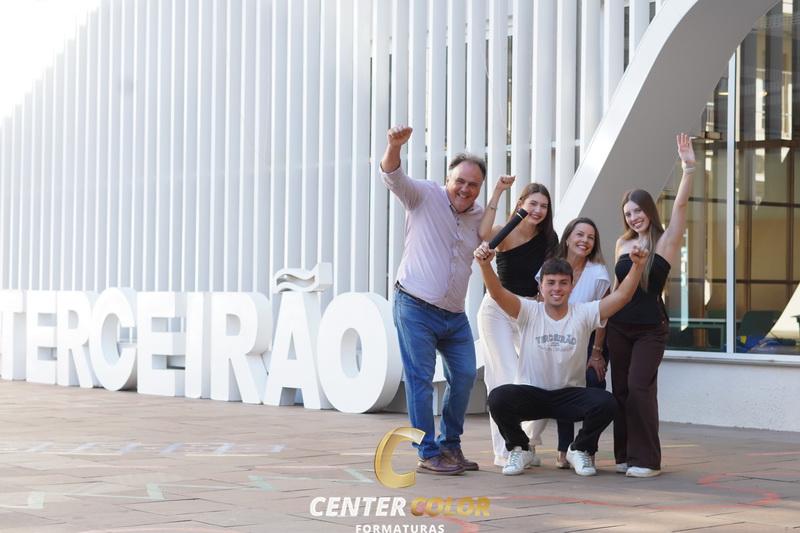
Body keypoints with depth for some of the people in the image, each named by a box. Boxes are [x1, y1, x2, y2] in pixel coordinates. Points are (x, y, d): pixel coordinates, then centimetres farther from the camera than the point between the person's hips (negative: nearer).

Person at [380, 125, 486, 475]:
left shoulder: (480, 216, 11)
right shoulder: (425, 196, -4)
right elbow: (393, 176, -19)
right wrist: (395, 146, -38)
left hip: (455, 314, 6)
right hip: (415, 307, -6)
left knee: (464, 377, 8)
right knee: (420, 379, -4)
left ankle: (450, 445, 25)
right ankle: (428, 454, 1)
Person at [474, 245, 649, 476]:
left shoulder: (584, 314, -3)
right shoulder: (529, 312, -5)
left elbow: (621, 296, -13)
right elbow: (497, 293, -21)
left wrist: (637, 266, -29)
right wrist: (485, 264, -40)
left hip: (569, 395, 1)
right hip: (530, 394, -1)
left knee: (606, 403, -28)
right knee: (498, 398, -31)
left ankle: (580, 450, 4)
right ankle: (519, 449, 0)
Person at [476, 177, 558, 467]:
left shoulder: (548, 238, 3)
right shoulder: (506, 233, -11)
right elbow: (484, 233, -35)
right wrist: (497, 193, -33)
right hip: (497, 310, -5)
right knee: (506, 380, -11)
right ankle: (504, 451, -6)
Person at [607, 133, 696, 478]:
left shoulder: (666, 241, -2)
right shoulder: (622, 243, 11)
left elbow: (680, 205, -15)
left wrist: (689, 168, -25)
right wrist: (603, 320, 13)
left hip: (651, 327, -5)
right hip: (619, 326, 5)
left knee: (639, 387, -14)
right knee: (621, 389, 5)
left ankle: (646, 459, -10)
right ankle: (624, 456, 12)